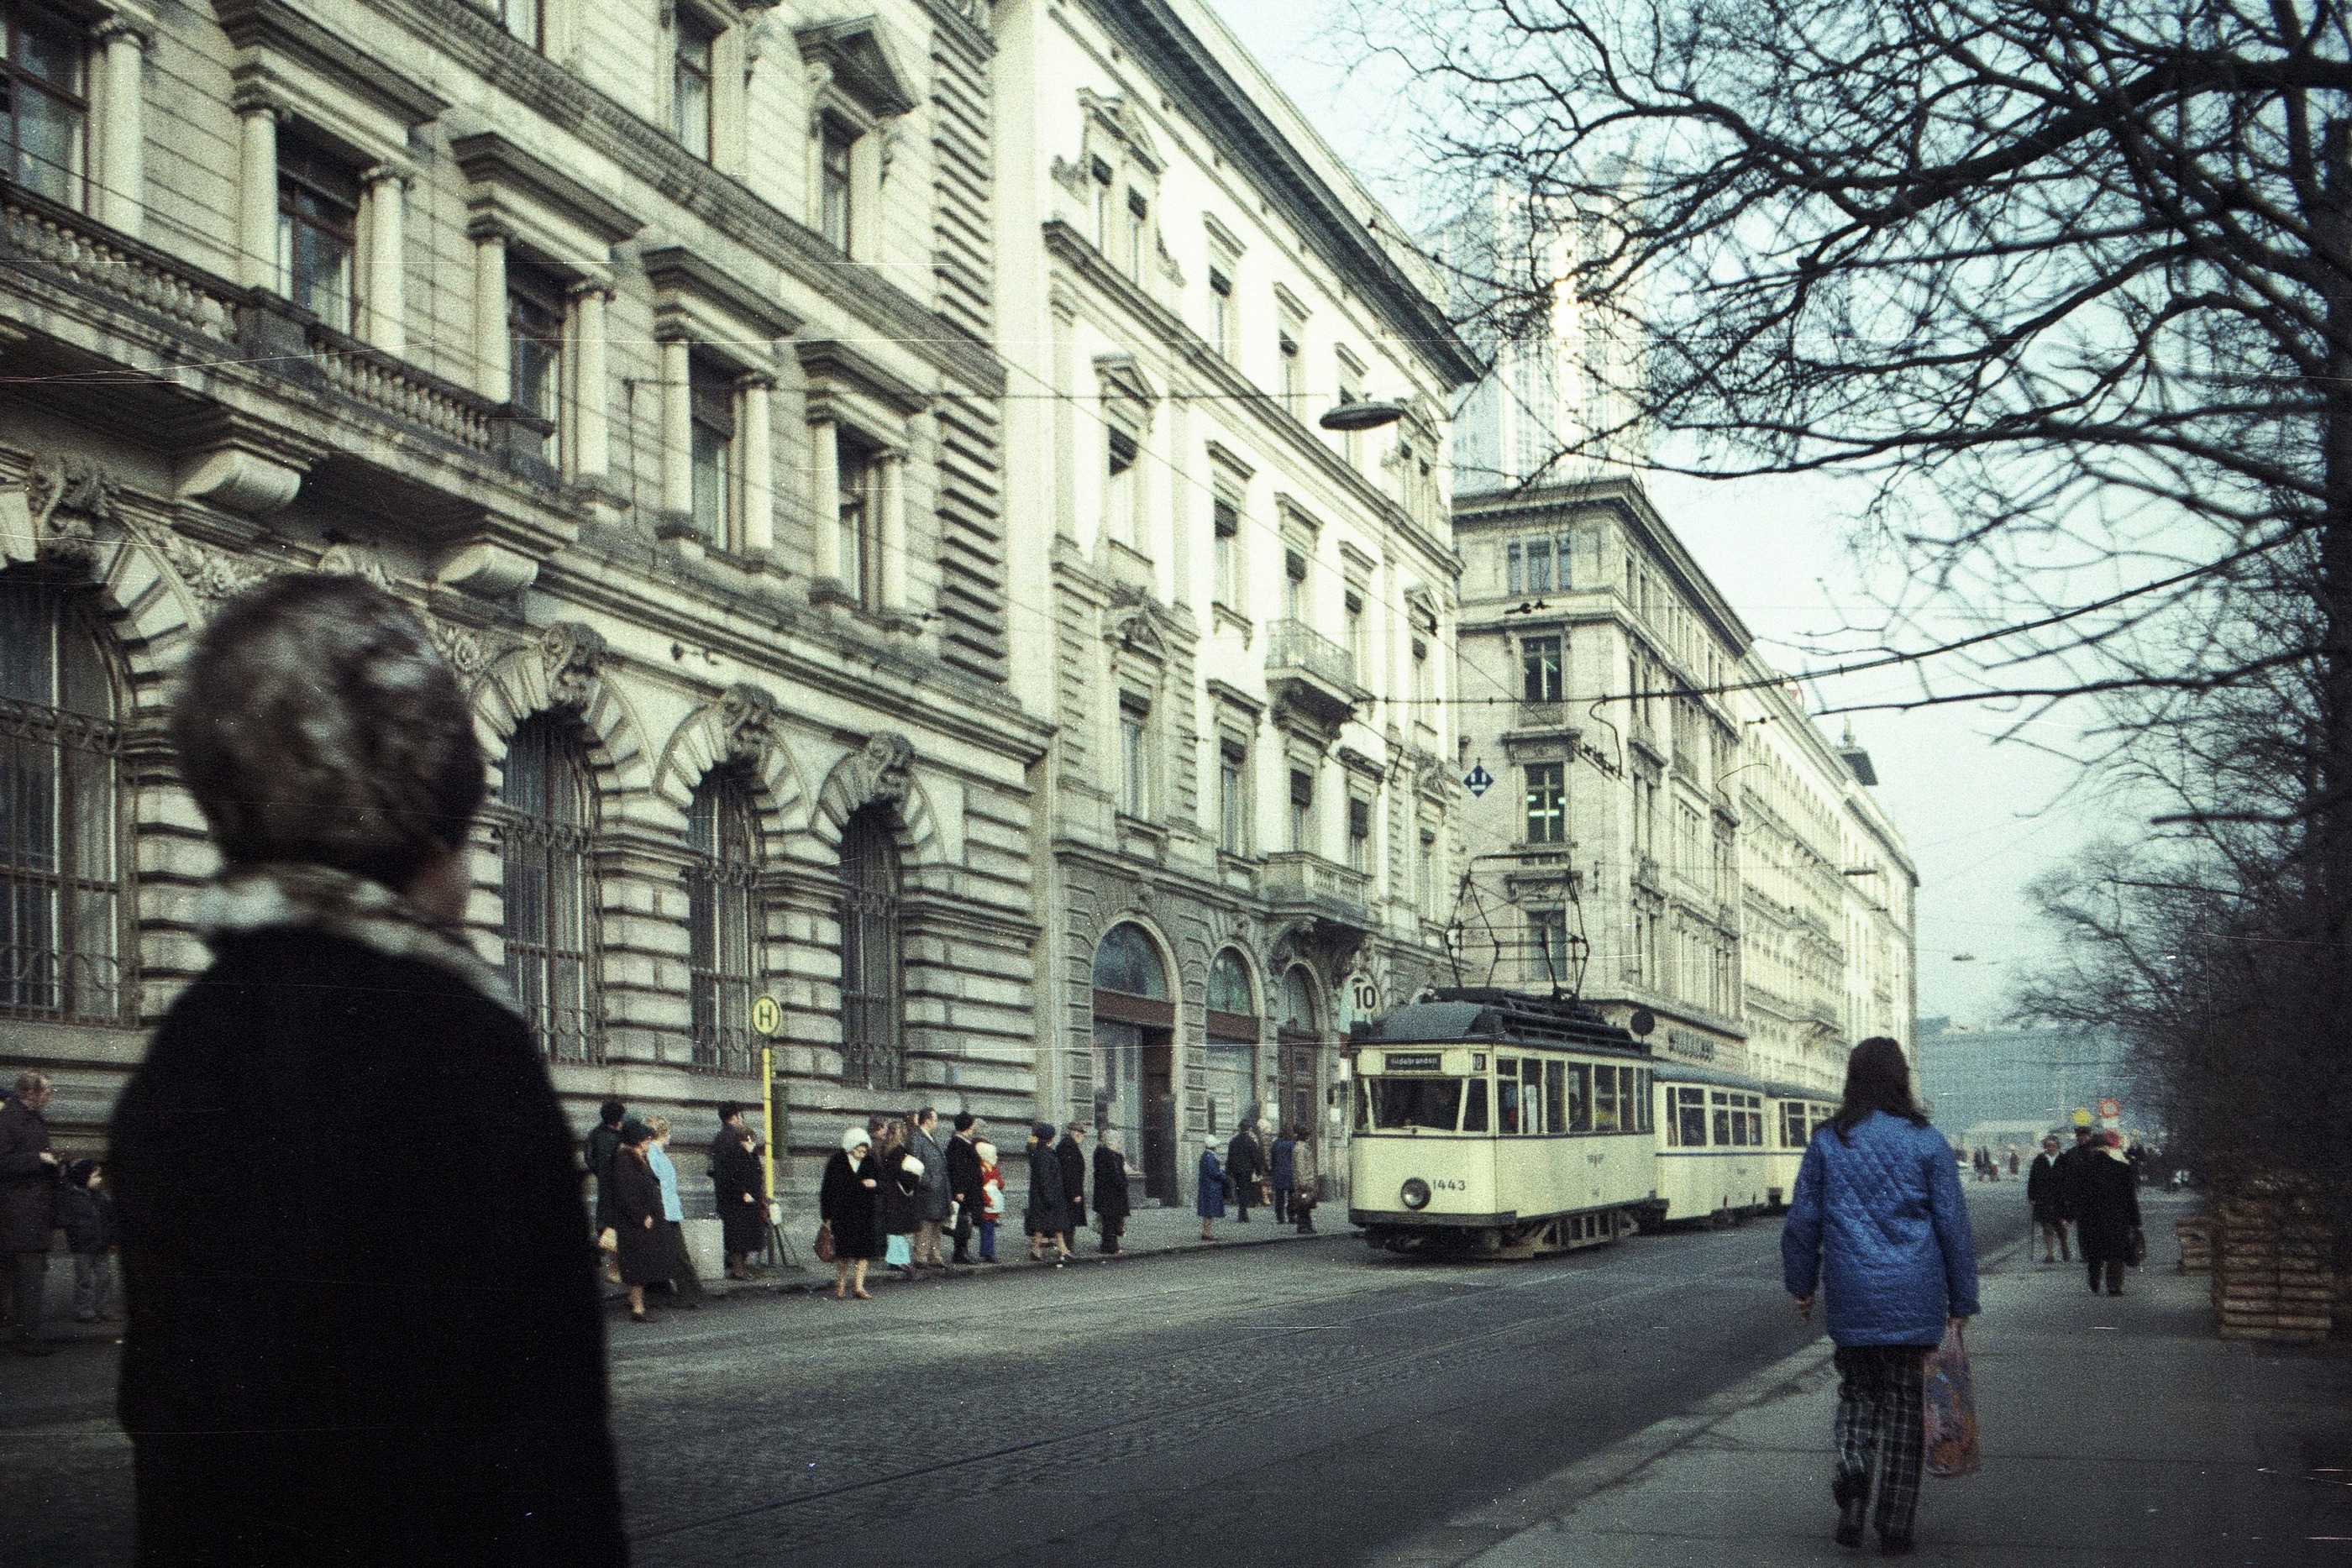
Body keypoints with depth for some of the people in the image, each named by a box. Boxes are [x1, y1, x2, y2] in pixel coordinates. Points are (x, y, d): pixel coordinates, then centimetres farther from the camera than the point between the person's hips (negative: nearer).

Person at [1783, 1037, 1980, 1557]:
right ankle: (1895, 1527, 7)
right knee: (1906, 1406, 6)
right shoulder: (1926, 1142, -3)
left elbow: (1801, 1222, 5)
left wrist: (1801, 1286, 18)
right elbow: (1953, 1225, 0)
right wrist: (1961, 1302, 7)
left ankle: (1851, 1468, -8)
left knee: (1857, 1394, 18)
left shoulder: (1827, 1143, 1)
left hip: (1852, 1299, 1)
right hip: (1915, 1300, -1)